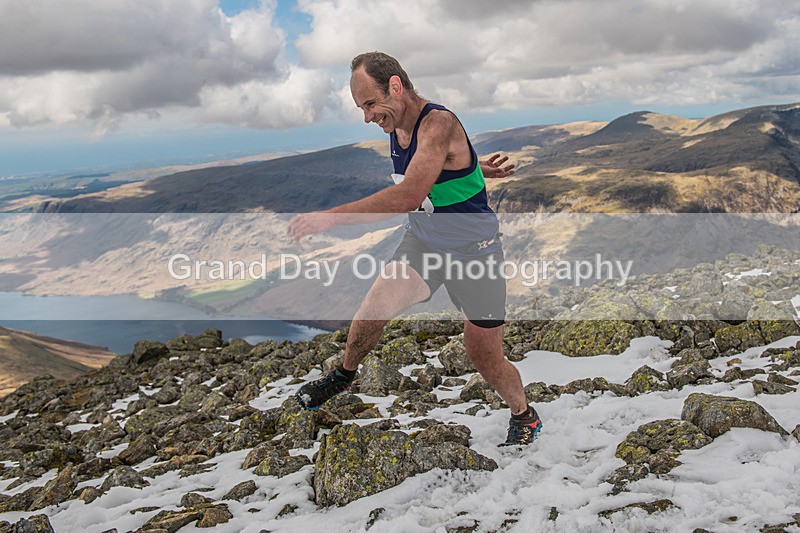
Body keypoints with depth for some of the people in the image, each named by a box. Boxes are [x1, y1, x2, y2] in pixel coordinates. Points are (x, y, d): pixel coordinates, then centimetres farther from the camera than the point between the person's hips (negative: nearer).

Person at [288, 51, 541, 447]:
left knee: (484, 358, 3)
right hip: (423, 240, 7)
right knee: (377, 303, -9)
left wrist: (330, 217, -42)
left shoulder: (438, 123, -28)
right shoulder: (396, 126, -1)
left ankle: (524, 415, 30)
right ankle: (344, 374, 18)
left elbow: (409, 195, -42)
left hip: (473, 252, -6)